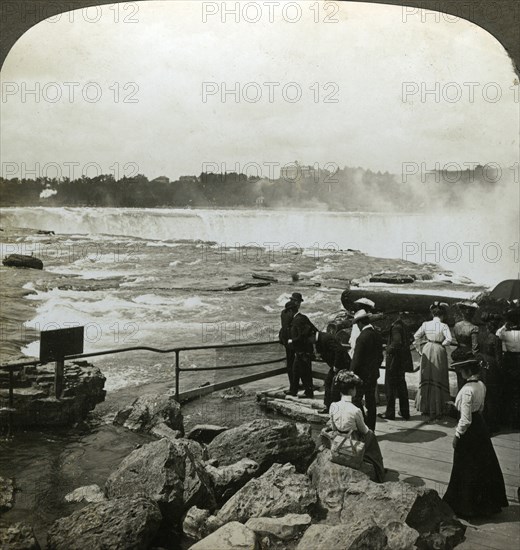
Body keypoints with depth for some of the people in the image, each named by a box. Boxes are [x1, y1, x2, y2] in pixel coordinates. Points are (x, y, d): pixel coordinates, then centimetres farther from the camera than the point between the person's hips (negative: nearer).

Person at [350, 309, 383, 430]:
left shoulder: (363, 337, -19)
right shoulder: (377, 335, 6)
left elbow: (357, 358, -17)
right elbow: (380, 356, 13)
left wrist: (352, 374, -8)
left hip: (363, 375, -8)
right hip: (374, 374, 8)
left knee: (356, 399, 1)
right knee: (371, 401, 13)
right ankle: (371, 429, 19)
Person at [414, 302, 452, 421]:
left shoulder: (425, 324, 0)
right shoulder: (443, 326, -10)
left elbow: (416, 336, -2)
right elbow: (449, 339, -20)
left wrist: (419, 349, 7)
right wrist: (441, 344, -2)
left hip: (427, 350, 4)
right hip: (439, 351, -3)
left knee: (426, 378, 15)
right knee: (437, 379, 5)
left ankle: (424, 407, 22)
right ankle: (435, 409, 7)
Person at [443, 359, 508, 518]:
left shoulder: (467, 390, -26)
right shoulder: (481, 385, 0)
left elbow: (465, 420, -24)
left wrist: (457, 435, -12)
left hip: (469, 430, -8)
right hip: (480, 426, 8)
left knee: (466, 470, 7)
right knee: (484, 464, 20)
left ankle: (466, 507, 21)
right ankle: (487, 503, 34)